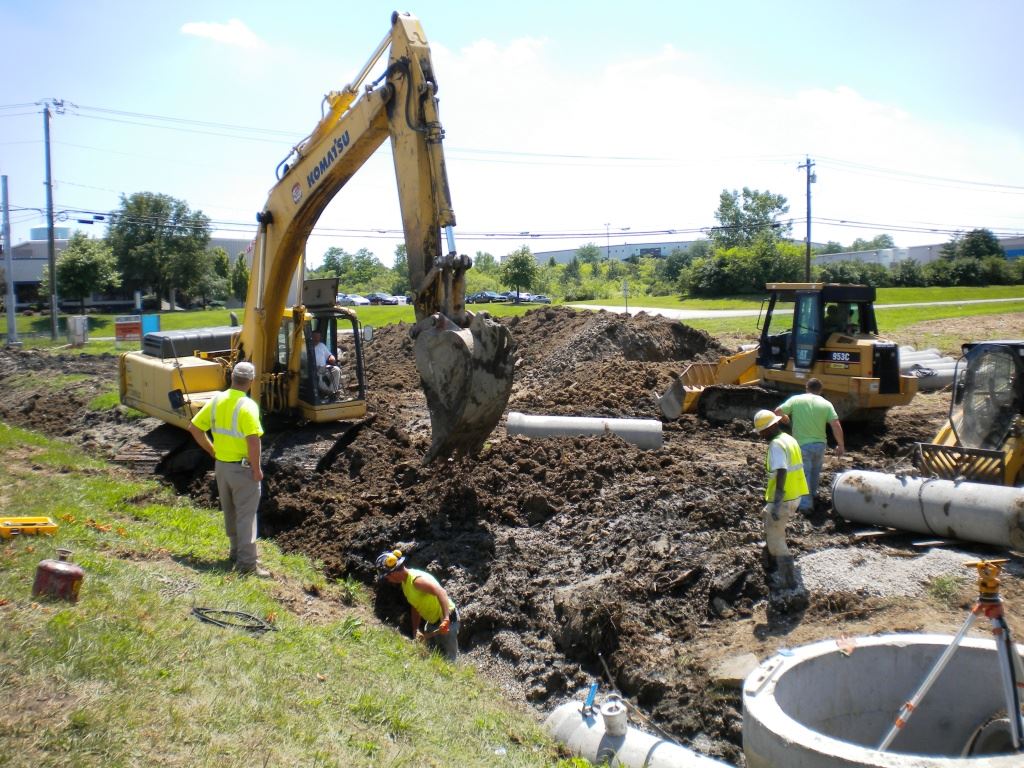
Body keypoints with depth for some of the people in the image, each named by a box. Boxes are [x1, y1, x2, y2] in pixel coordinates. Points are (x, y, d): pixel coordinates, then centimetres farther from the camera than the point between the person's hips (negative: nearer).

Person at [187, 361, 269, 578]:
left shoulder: (217, 400, 0)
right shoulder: (247, 406, -21)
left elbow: (194, 428, 6)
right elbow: (253, 440, -29)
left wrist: (212, 451, 12)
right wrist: (257, 469, -18)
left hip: (221, 465, 7)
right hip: (242, 468, -7)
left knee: (230, 513, 20)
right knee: (246, 515, 0)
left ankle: (237, 552, 34)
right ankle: (248, 562, 3)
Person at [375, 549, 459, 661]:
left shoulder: (417, 579, -26)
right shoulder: (405, 582, 5)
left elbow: (441, 592, -41)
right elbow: (415, 607, 12)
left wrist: (446, 619, -50)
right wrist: (415, 629, 3)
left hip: (447, 621, -10)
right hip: (432, 621, 10)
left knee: (450, 659, -7)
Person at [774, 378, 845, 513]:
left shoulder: (796, 400, -5)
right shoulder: (826, 404, -2)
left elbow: (777, 412, -6)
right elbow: (836, 426, -10)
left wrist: (784, 418, 17)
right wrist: (841, 445, 0)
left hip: (802, 445, -3)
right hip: (819, 444, 3)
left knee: (804, 473, 5)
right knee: (816, 470, 25)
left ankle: (806, 503, -2)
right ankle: (813, 493, 44)